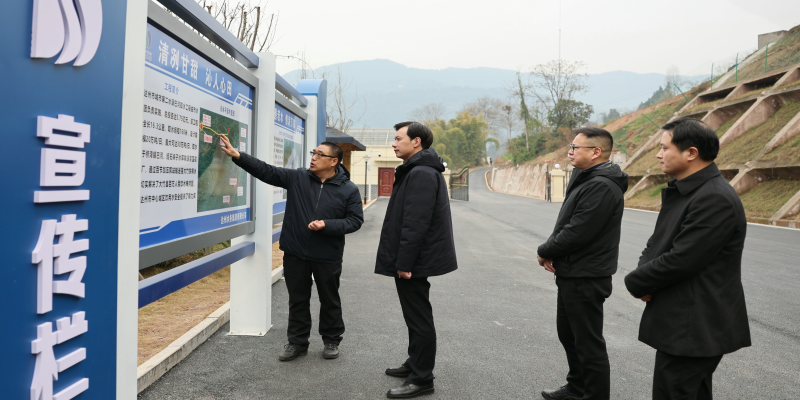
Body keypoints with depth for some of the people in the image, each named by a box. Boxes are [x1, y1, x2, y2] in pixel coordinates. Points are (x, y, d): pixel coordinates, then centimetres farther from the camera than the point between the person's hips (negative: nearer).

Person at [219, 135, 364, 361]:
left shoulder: (348, 189, -6)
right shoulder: (297, 178, 0)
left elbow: (355, 220, -6)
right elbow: (266, 171, -4)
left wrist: (327, 225, -19)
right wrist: (237, 156, -15)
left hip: (327, 257, -2)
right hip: (295, 254, 2)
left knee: (330, 301, 12)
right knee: (297, 300, 13)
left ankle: (332, 341, 31)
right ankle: (297, 342, 28)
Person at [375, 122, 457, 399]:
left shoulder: (421, 174, -19)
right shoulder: (416, 170, 16)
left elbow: (415, 223, -25)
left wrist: (404, 262, -23)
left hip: (414, 261, -11)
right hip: (412, 260, 11)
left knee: (418, 318, -1)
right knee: (416, 316, 20)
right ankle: (415, 364, 33)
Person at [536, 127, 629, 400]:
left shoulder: (601, 186, -22)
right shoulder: (586, 179, 13)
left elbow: (577, 232, -26)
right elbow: (565, 225, 13)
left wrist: (544, 251, -10)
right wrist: (551, 252, -4)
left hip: (585, 279, -11)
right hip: (571, 274, 11)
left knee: (588, 344, 2)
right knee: (568, 334, 23)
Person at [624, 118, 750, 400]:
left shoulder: (716, 199, -22)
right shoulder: (680, 191, 11)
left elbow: (680, 260, -25)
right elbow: (657, 242, 15)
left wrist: (635, 282, -9)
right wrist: (644, 273, -6)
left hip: (695, 328, -10)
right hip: (681, 323, 10)